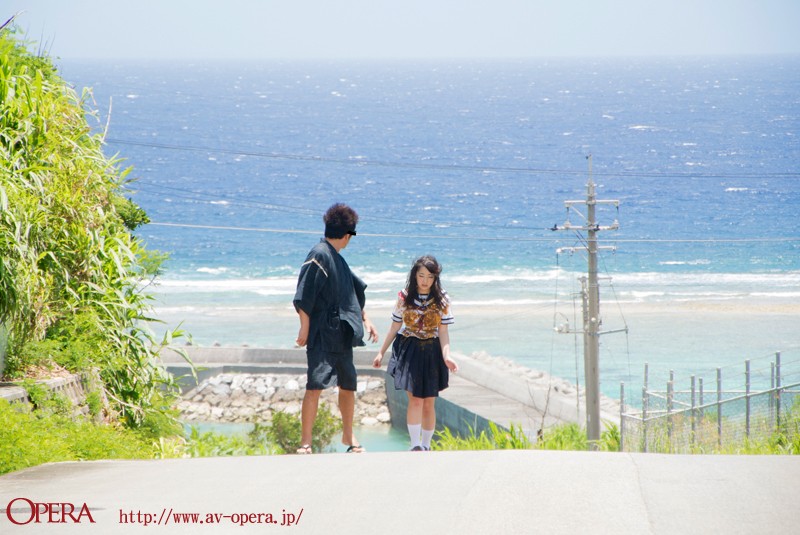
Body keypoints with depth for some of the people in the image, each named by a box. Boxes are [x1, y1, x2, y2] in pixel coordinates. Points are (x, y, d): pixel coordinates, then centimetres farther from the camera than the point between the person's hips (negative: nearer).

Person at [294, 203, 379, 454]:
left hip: (342, 335, 9)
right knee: (316, 384, -14)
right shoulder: (319, 255, -12)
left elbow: (355, 292, 30)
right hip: (321, 335, -9)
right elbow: (304, 295, -17)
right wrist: (305, 328, -19)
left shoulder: (337, 259, 17)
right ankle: (305, 442, -12)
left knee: (348, 385, 15)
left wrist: (365, 320, 28)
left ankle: (348, 436, 30)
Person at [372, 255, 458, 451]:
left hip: (432, 353, 1)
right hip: (409, 352, -1)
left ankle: (425, 445, 19)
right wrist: (381, 352, 8)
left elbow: (443, 331, -4)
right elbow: (395, 327, 7)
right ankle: (415, 445, -12)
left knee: (429, 404, 6)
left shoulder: (441, 300, -1)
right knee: (415, 399, -14)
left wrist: (446, 356, -18)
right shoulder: (404, 297, -1)